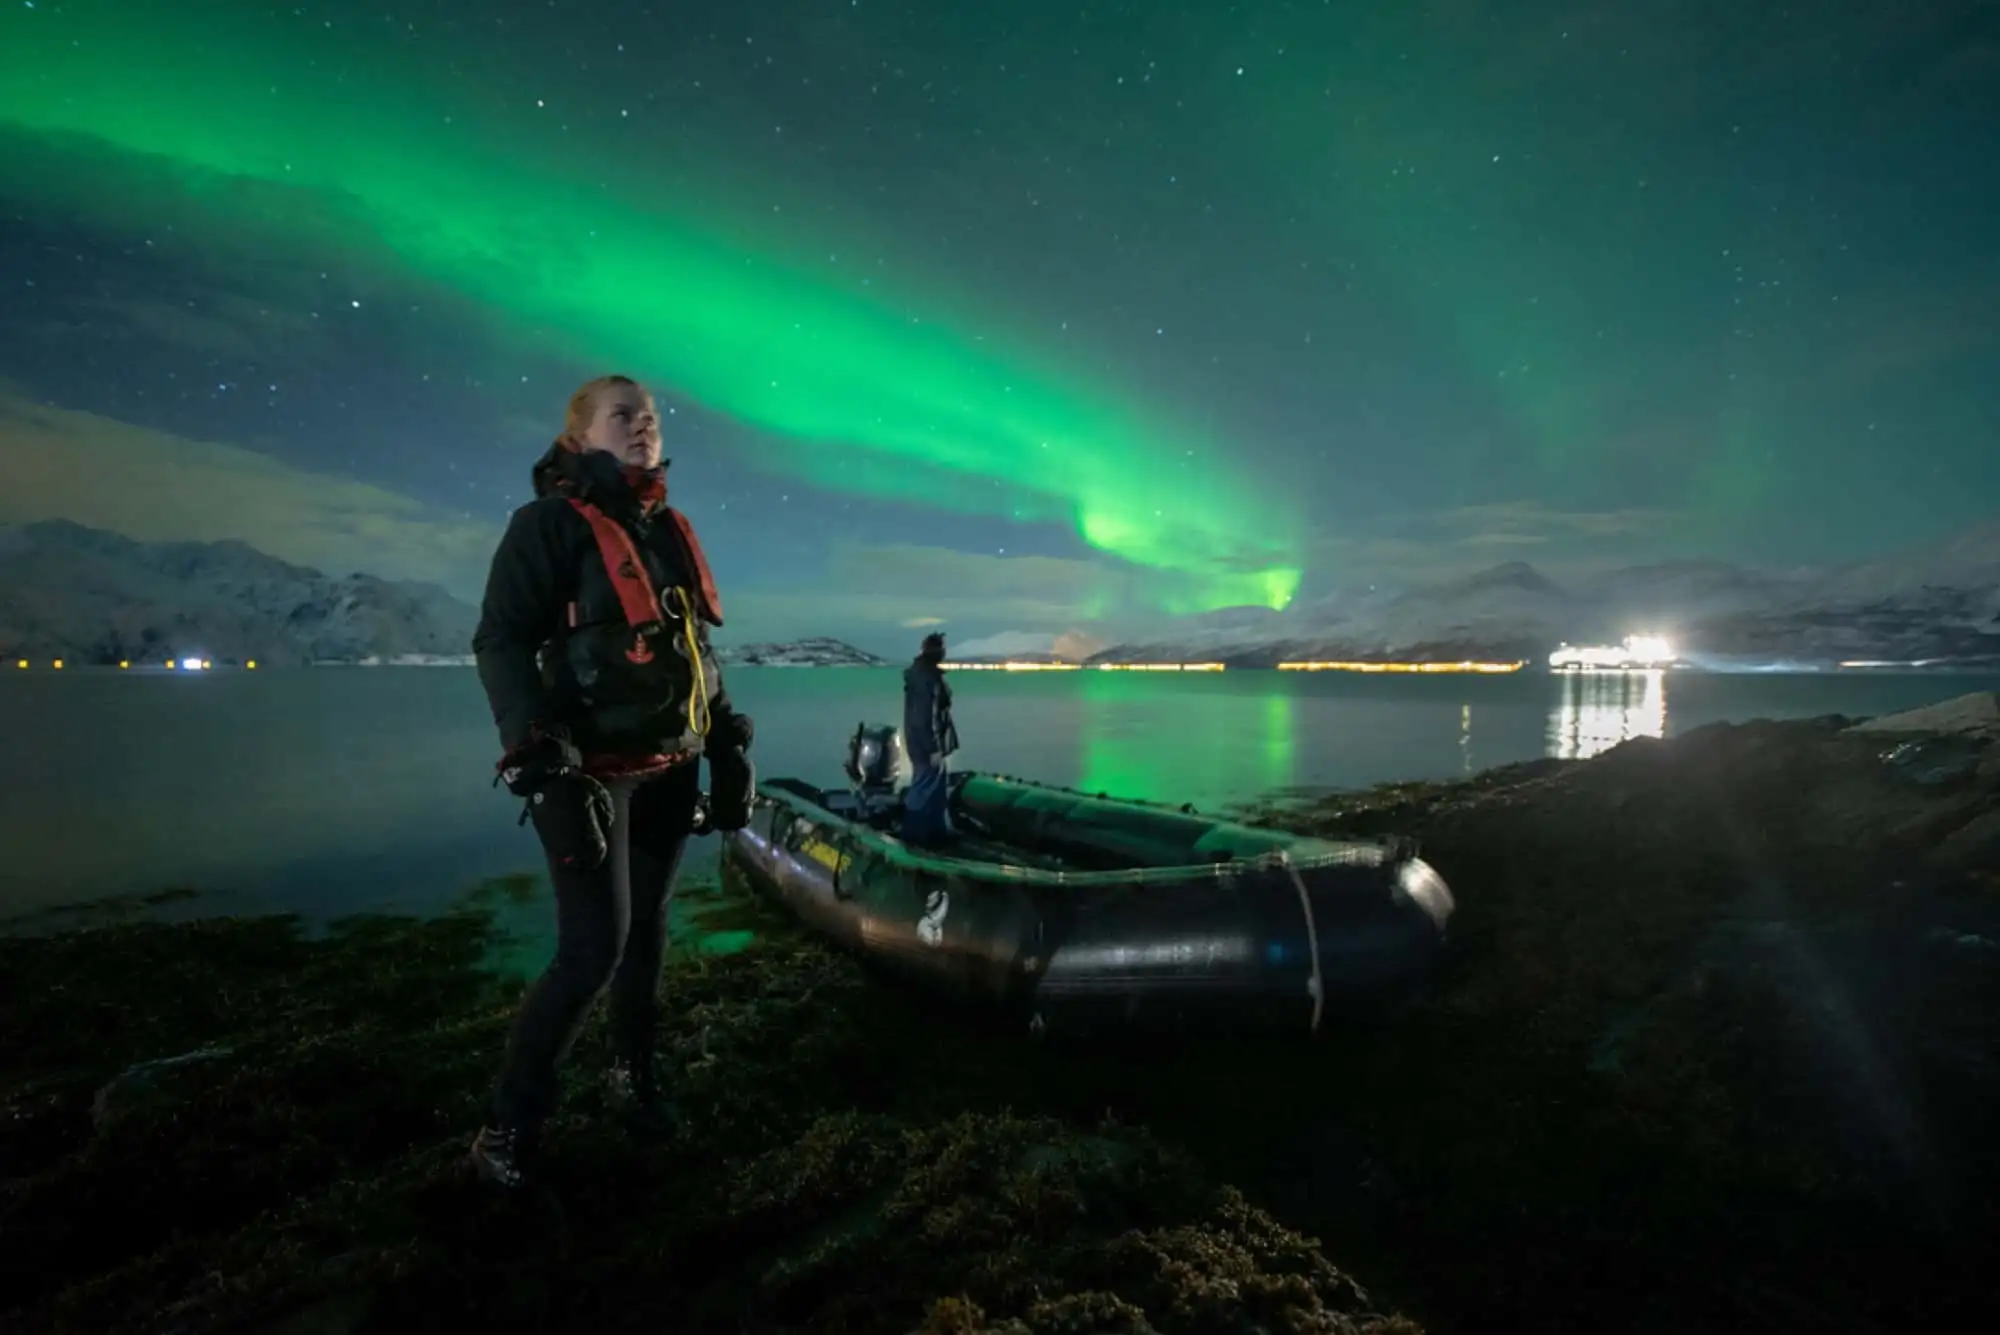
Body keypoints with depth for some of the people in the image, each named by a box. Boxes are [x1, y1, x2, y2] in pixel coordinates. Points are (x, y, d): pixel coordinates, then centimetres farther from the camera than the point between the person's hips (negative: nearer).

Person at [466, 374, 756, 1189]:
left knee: (646, 928, 15)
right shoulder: (550, 523, -7)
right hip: (592, 769, -6)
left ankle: (633, 1072, 35)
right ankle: (509, 1121, 12)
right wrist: (538, 752, -27)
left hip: (668, 769, 6)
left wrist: (728, 748, 13)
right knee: (595, 946, -7)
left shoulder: (670, 531, 13)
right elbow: (500, 641, -15)